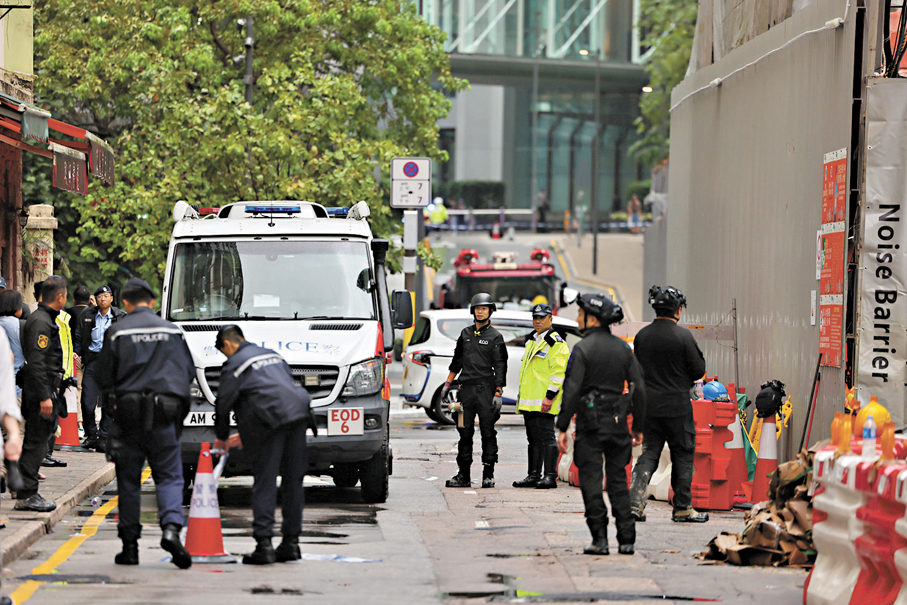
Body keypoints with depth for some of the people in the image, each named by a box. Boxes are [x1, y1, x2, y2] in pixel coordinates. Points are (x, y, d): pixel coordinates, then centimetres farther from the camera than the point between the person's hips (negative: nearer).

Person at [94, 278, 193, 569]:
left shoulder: (118, 332, -1)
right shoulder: (172, 331, 7)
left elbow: (102, 376, 0)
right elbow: (189, 372, 12)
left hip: (128, 413, -1)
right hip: (165, 415, 1)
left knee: (129, 480, 7)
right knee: (169, 476, 4)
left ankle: (129, 545, 8)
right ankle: (171, 527, -21)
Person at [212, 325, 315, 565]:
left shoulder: (235, 364, 5)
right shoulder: (271, 355, 29)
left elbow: (223, 404, 7)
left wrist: (222, 437, 25)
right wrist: (246, 433, 38)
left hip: (271, 420, -7)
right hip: (298, 416, 7)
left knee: (265, 483, -5)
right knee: (293, 481, 10)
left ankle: (264, 543, -11)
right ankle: (291, 542, 13)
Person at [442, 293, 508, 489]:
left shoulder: (495, 337, 0)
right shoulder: (466, 334, 14)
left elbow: (500, 367, -4)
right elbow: (457, 360, 21)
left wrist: (498, 393, -11)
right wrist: (447, 384, 17)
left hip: (486, 389, -4)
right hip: (466, 388, 4)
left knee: (488, 432, -3)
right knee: (465, 432, 4)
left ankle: (488, 475, 1)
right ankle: (463, 475, 7)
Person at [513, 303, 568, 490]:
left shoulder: (556, 343, -8)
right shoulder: (531, 341, 21)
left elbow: (559, 372, -15)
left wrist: (549, 396, -20)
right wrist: (521, 396, 23)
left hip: (544, 403, -9)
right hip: (529, 402, 9)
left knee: (546, 437, -9)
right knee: (533, 438, 12)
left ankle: (550, 476, -7)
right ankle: (533, 476, 16)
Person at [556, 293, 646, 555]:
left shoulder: (582, 349, -9)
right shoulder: (623, 348, 7)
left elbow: (572, 391, -13)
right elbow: (638, 389, 7)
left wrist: (562, 428, -9)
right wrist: (638, 427, 14)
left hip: (590, 423, -5)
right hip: (618, 424, 5)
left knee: (591, 480, 1)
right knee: (618, 480, 11)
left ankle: (600, 539, -4)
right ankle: (626, 539, 7)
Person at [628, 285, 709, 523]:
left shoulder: (642, 335, 3)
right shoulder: (683, 336, -12)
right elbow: (698, 370, -8)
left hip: (648, 406, 4)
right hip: (677, 407, -4)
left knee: (648, 455, 8)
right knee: (683, 457, 7)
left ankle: (635, 503, -5)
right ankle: (683, 509, 12)